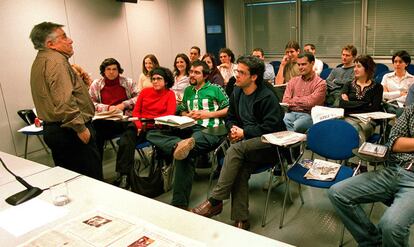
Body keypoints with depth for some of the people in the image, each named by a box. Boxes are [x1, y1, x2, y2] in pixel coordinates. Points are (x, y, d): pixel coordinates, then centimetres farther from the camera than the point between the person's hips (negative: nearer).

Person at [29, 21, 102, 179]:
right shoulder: (56, 60, -15)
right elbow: (64, 100, -25)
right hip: (69, 131, -11)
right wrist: (80, 127, -20)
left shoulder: (40, 61, 18)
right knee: (92, 178, -4)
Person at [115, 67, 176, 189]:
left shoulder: (170, 94, 5)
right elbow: (136, 111, 12)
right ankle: (124, 176, -21)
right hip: (140, 125, 3)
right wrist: (139, 125, -7)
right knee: (125, 141, -27)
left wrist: (148, 120, -15)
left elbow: (170, 114, -7)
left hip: (157, 128, -3)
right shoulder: (145, 91, 15)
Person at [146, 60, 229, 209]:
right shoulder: (188, 91, 27)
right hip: (189, 128, 6)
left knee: (186, 156, -38)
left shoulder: (215, 89, 11)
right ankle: (180, 145, -44)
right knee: (152, 134, -18)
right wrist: (187, 115, 11)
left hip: (209, 130, -6)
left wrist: (208, 114, -3)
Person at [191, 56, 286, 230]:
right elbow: (230, 117, 23)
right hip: (247, 142, 6)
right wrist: (233, 128, 0)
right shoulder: (237, 92, 12)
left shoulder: (267, 96, -11)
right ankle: (241, 219, -23)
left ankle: (215, 201, -26)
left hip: (268, 143, -6)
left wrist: (244, 132, -14)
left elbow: (271, 127, -17)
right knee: (241, 169, -26)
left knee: (235, 149, -32)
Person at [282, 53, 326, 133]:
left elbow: (310, 102, -9)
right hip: (292, 113, 4)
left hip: (308, 115, -3)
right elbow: (285, 101, 8)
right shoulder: (293, 81, 19)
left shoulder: (320, 83, 4)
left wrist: (293, 100, 3)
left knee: (295, 126, -36)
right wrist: (302, 101, -7)